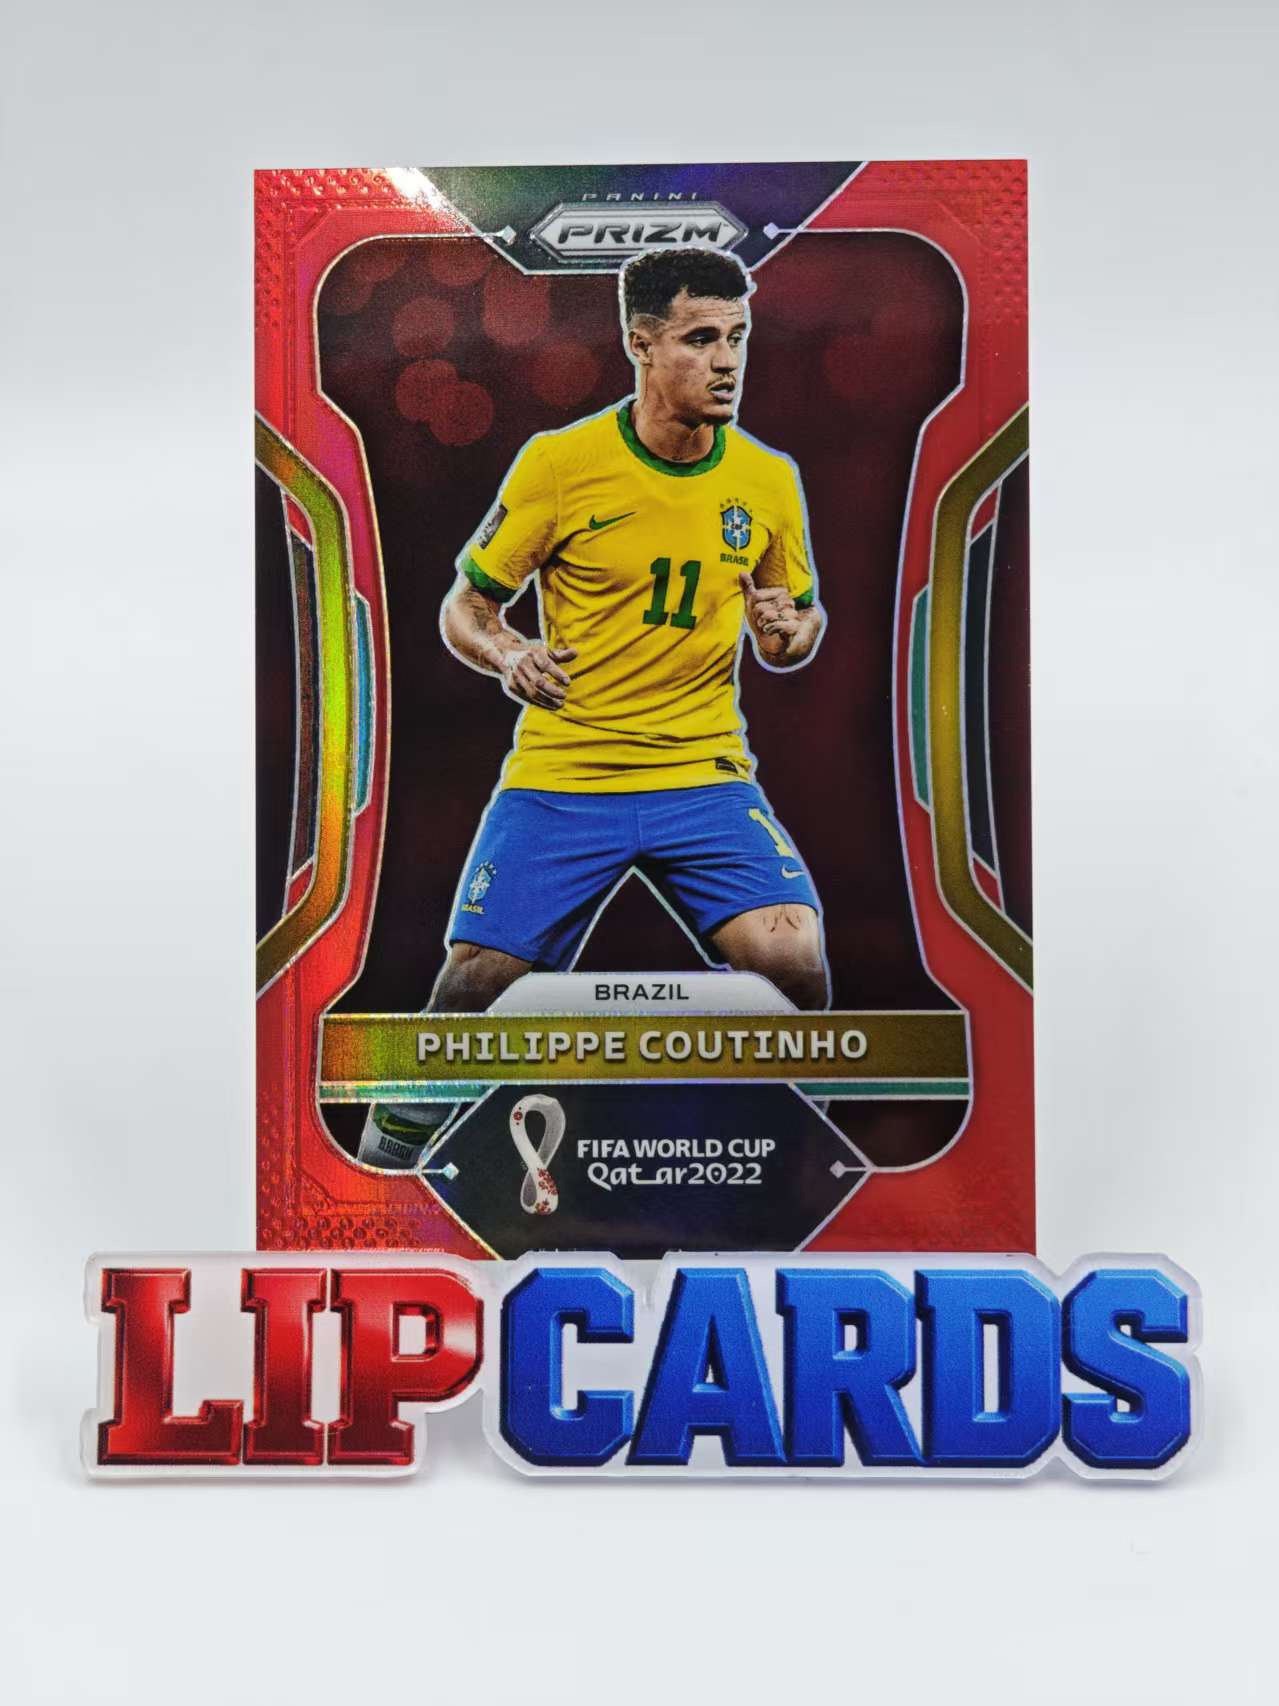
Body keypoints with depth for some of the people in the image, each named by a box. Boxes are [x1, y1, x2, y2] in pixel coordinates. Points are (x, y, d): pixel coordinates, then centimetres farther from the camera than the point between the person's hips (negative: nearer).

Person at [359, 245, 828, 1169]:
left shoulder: (768, 479, 4)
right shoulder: (559, 462, -4)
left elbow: (794, 637, 16)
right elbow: (464, 610, 4)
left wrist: (789, 632, -8)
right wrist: (510, 655, -18)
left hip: (705, 773, 2)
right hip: (561, 772, -1)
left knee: (796, 962, -19)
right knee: (475, 979, -7)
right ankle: (398, 1139, 26)